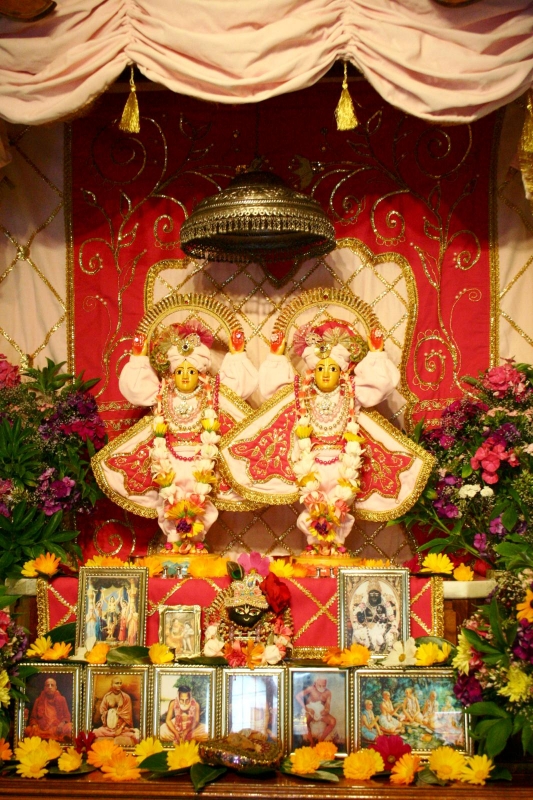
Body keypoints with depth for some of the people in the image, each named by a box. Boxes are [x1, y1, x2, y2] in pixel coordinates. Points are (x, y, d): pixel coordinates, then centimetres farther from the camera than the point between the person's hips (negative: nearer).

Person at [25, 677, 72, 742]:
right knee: (28, 730, -33)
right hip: (42, 729, 1)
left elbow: (67, 716, 12)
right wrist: (34, 725, -8)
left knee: (69, 728, -35)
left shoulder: (61, 699, 13)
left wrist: (62, 723, -12)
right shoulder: (39, 700, 14)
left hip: (58, 729, -1)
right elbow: (33, 717, 15)